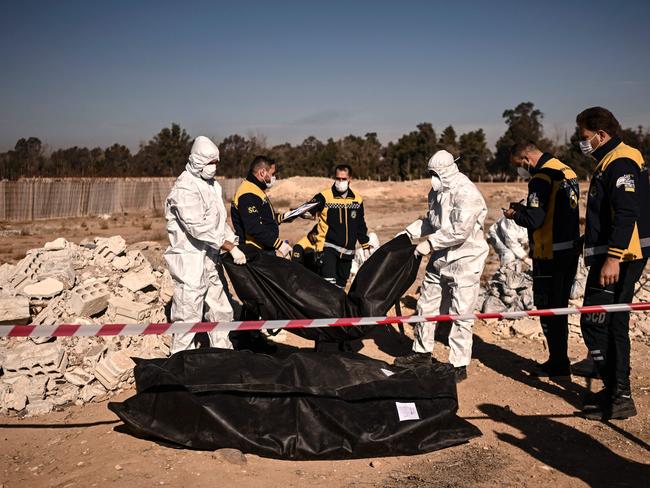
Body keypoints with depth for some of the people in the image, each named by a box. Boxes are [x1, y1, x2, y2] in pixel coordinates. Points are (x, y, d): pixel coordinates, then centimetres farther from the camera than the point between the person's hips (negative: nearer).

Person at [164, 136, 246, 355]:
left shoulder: (213, 185, 14)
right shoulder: (184, 188, -15)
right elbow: (199, 228, -23)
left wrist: (234, 243, 5)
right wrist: (231, 247, -22)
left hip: (210, 260, 9)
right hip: (190, 261, -9)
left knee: (221, 311, 16)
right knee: (189, 316, -3)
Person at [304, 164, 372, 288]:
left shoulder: (357, 200, 7)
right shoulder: (324, 197, -8)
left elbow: (361, 227, 16)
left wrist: (366, 248, 19)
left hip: (347, 252, 5)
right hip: (328, 248, -5)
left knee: (340, 285, 15)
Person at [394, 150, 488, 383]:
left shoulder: (466, 193, -18)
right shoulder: (437, 192, 10)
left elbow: (460, 231, -25)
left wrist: (431, 243, -21)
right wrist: (409, 232, 9)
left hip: (464, 261, -9)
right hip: (440, 259, 9)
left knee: (460, 315, -3)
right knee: (427, 305, 15)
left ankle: (459, 365, 8)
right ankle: (422, 351, 32)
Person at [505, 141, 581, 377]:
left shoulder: (541, 178, -18)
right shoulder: (567, 171, 12)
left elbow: (534, 220, -22)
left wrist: (514, 215, -3)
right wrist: (525, 209, 12)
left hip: (549, 255, -9)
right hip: (571, 250, 9)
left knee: (548, 309, 1)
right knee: (560, 307, 18)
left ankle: (558, 364, 8)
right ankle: (560, 361, 28)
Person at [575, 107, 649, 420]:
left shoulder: (620, 162, -14)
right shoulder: (610, 162, 18)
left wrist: (613, 258, -26)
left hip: (618, 259, -11)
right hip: (613, 257, 11)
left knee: (594, 322, -7)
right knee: (613, 324, 15)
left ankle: (618, 397, 0)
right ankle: (617, 391, 25)